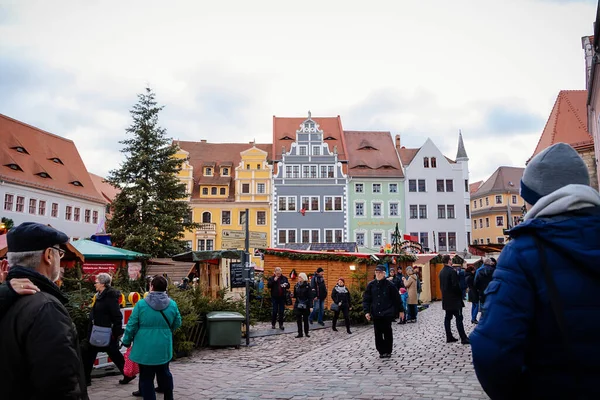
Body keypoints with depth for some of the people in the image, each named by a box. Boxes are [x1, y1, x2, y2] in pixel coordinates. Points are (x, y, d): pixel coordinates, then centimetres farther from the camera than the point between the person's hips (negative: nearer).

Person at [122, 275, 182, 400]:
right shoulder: (172, 304, -5)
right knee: (164, 373, 21)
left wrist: (127, 341, 8)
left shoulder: (141, 304, -12)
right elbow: (177, 323, 7)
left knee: (146, 378, 8)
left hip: (145, 348, -3)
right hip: (164, 348, 3)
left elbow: (131, 325, -7)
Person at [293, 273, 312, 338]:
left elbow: (310, 297, -10)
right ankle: (300, 333, 14)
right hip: (298, 305, 3)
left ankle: (306, 333, 21)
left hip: (305, 306, -3)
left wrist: (311, 306, -16)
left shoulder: (307, 286, -8)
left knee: (305, 319, 7)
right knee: (298, 320, 5)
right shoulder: (296, 286, 4)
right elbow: (295, 295, 12)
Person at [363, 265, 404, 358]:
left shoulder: (389, 285, -5)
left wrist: (401, 310, 6)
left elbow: (397, 298, 2)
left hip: (387, 314, -2)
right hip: (376, 314, 3)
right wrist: (366, 311, -6)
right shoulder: (371, 285, 1)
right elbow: (366, 299, 3)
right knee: (378, 333, 6)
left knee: (387, 332, 5)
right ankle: (381, 351, 18)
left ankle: (388, 351, 18)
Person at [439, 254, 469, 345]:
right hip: (454, 298, -8)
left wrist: (445, 293, 17)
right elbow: (456, 285, -19)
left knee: (448, 317, 10)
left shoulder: (441, 272, 9)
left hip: (446, 299, 8)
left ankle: (449, 337, 13)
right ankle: (463, 338, -5)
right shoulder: (452, 271, -16)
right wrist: (460, 294, -6)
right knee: (459, 318, -5)